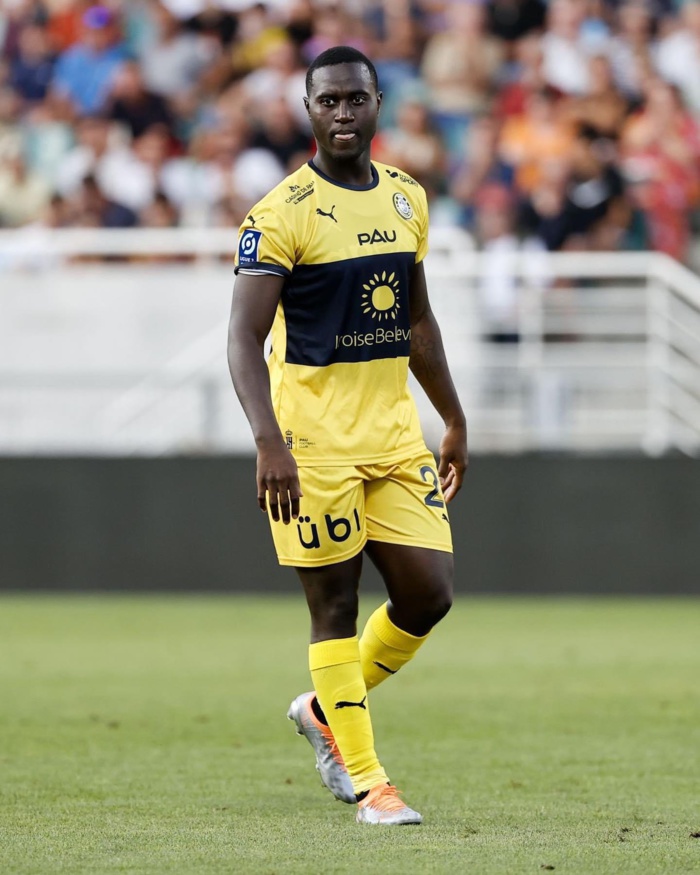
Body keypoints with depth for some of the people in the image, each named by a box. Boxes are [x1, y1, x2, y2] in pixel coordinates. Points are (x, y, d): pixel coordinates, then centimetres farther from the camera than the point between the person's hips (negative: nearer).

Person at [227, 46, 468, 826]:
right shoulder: (282, 213, -11)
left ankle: (326, 710, 26)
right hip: (314, 436, -6)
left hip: (394, 430, 6)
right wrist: (269, 442, -28)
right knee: (335, 605, -1)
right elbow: (244, 336, -17)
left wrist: (455, 422, 22)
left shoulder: (406, 199, 10)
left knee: (427, 593, 3)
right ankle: (365, 783, 7)